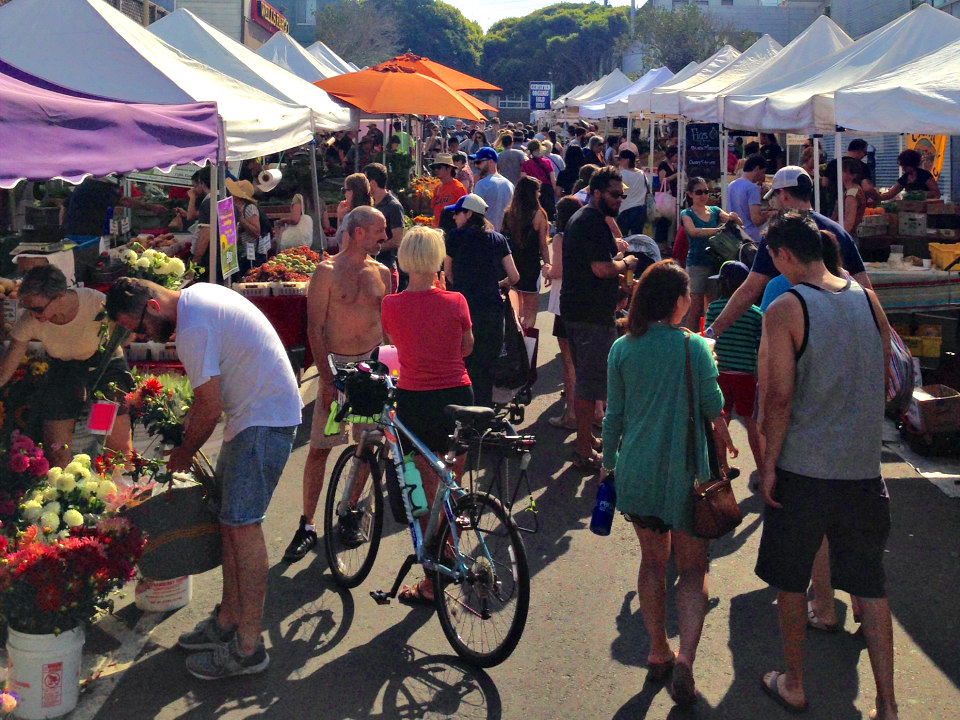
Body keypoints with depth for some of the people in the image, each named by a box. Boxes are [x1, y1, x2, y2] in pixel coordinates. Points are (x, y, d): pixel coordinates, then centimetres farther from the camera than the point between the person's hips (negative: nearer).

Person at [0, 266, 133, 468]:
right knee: (56, 456, -7)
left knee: (121, 451, -12)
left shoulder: (98, 304, -29)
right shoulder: (28, 322, -21)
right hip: (62, 371, 2)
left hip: (105, 364, -2)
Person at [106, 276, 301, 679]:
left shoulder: (193, 329, -23)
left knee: (242, 525, -9)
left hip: (264, 422, -10)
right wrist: (186, 426, 14)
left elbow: (210, 410, -17)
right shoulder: (196, 295, 9)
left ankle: (248, 648, -2)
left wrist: (184, 453, -1)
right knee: (230, 517, 14)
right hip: (257, 414, 10)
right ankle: (228, 620, 25)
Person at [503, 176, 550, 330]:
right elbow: (543, 246, -8)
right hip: (531, 267, -4)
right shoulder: (538, 215, -11)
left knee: (515, 311, 19)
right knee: (530, 311, 4)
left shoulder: (508, 213, 0)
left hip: (511, 266, 5)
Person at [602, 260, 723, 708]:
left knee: (652, 560, 19)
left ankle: (658, 653, 27)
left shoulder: (622, 349, 0)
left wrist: (608, 463, 17)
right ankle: (685, 658, -11)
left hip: (636, 471, 3)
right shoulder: (693, 347, -9)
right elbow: (714, 408, -4)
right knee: (692, 568, 6)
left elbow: (614, 415, 5)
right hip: (683, 471, -3)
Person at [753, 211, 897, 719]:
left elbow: (779, 397, -15)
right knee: (869, 583, 12)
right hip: (863, 467, 4)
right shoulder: (866, 299, 3)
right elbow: (885, 372, 10)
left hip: (804, 468, -4)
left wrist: (769, 463, -7)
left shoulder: (785, 309, -12)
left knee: (791, 581, 14)